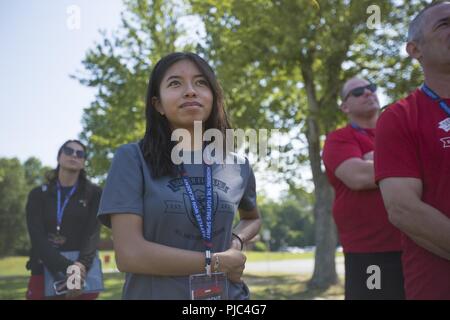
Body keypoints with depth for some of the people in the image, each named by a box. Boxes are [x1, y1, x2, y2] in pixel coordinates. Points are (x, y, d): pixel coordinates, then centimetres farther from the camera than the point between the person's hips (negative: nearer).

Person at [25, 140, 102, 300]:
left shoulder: (94, 193, 5)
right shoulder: (38, 194, 6)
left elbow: (92, 234, -7)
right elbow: (37, 236, -8)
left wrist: (81, 266, -26)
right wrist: (67, 268, -23)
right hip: (43, 274, 1)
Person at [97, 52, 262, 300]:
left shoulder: (237, 166, 2)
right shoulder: (132, 159, -9)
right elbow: (129, 254, -17)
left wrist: (237, 241, 0)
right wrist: (215, 262, -13)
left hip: (227, 294, 4)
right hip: (154, 293, -3)